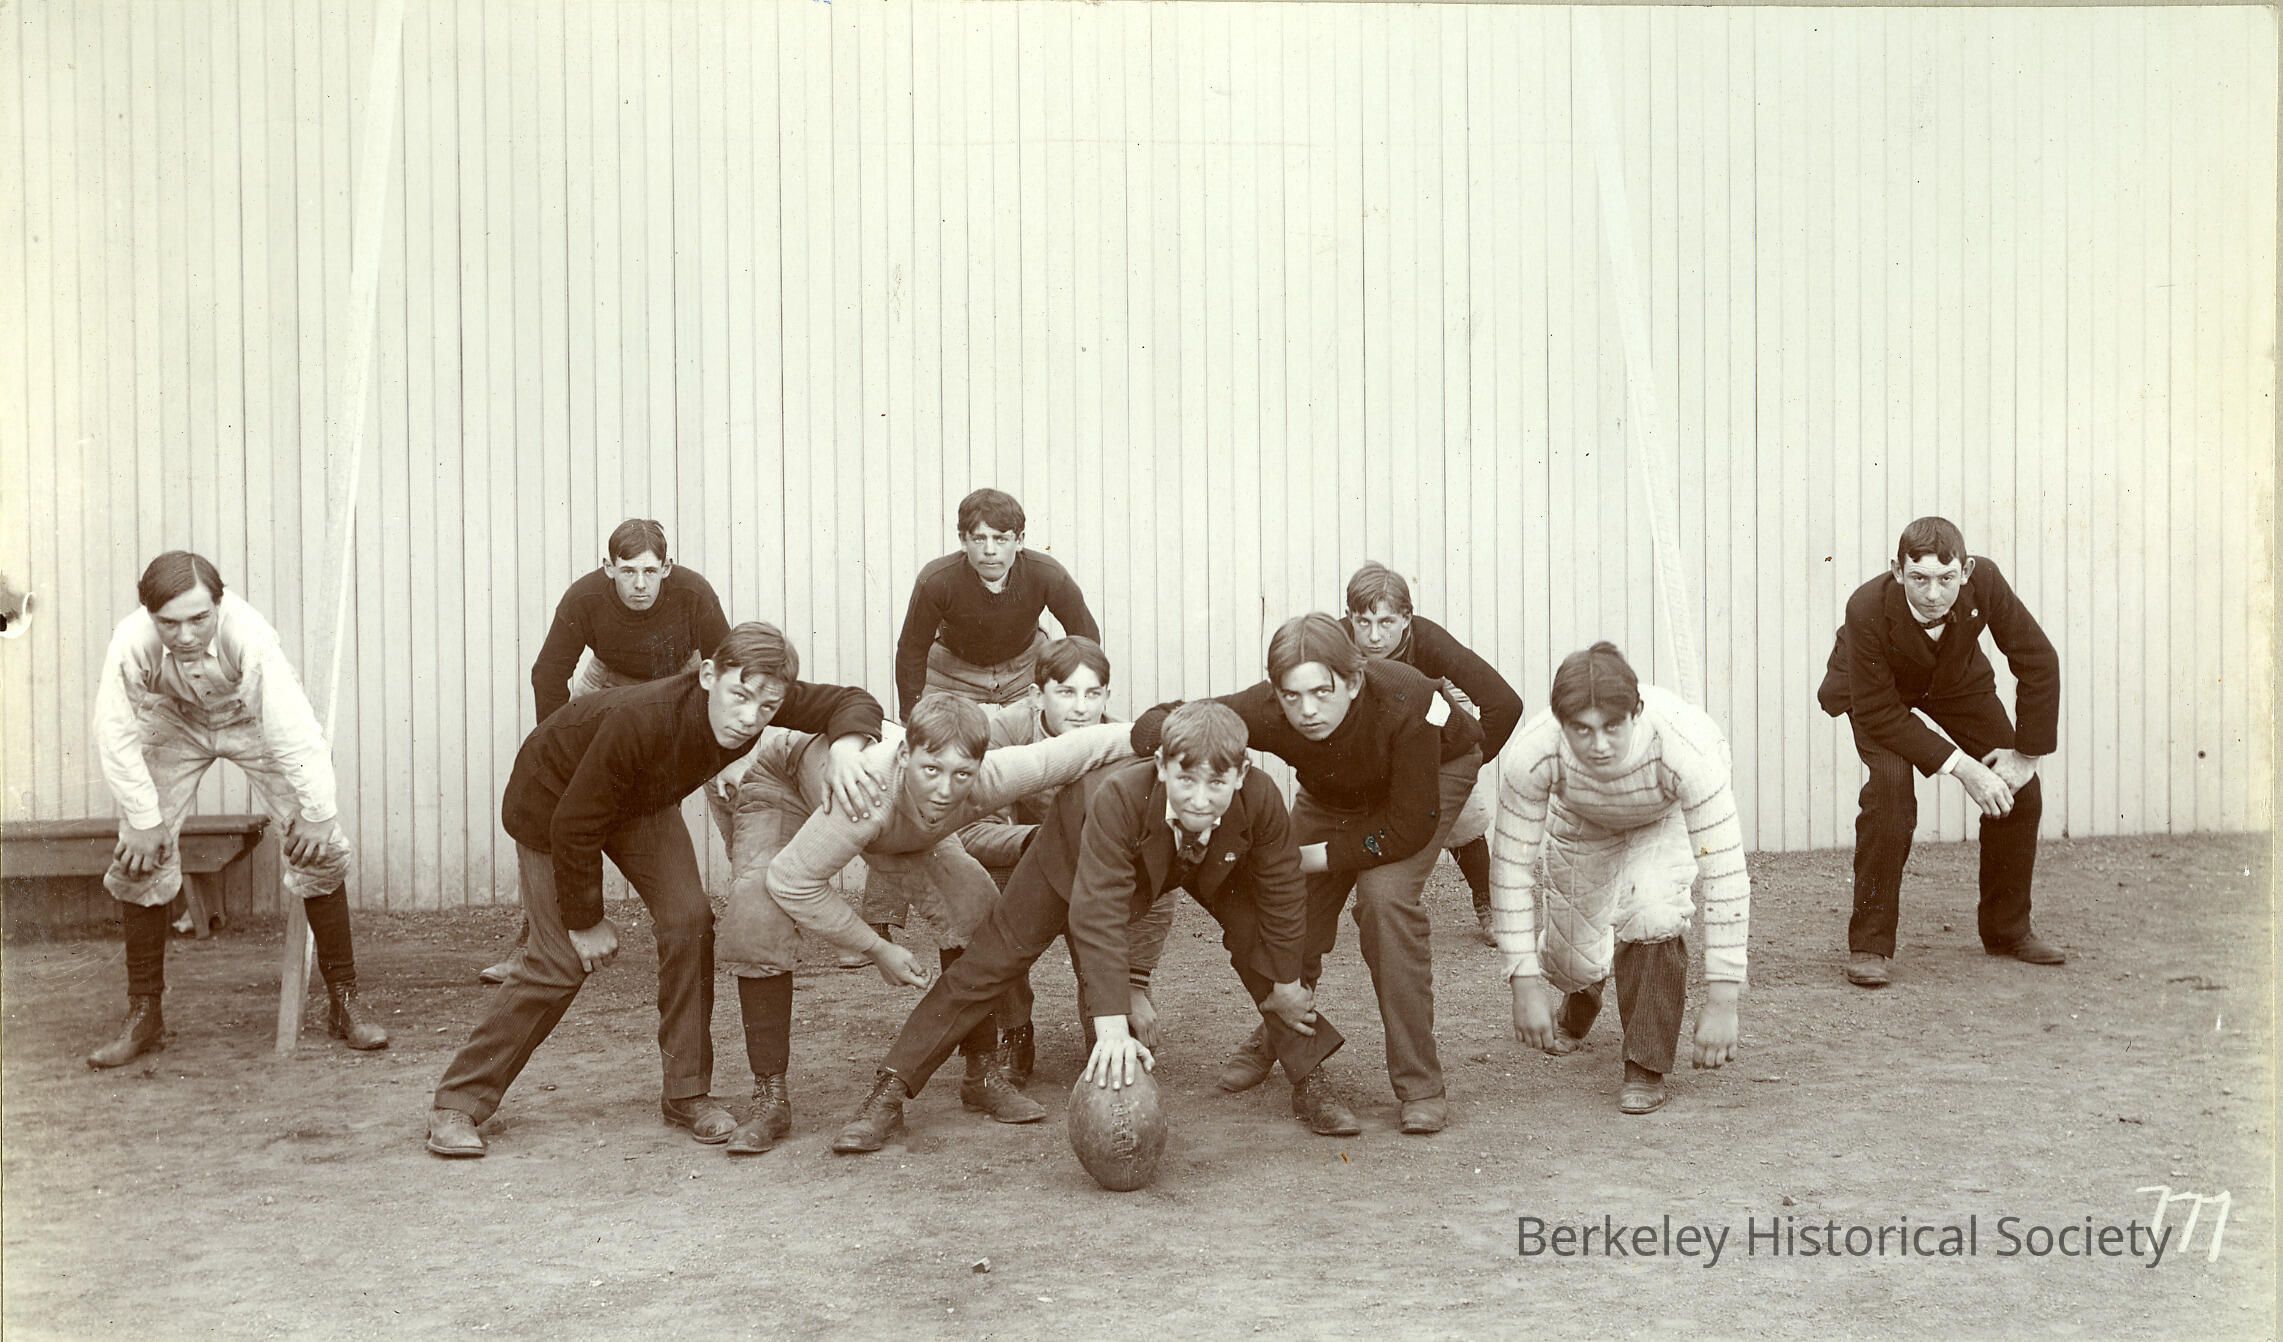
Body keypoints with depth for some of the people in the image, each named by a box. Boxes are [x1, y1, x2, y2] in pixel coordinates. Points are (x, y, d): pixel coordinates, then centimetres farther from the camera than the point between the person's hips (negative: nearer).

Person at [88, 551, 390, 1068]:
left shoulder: (248, 634, -40)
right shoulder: (131, 644, -35)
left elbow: (295, 729, -32)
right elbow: (116, 737, -21)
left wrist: (317, 812, -25)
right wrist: (144, 821, -15)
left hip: (252, 721, -1)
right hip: (174, 725, 2)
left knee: (321, 849, -11)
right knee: (138, 859, -6)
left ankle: (344, 999, 1)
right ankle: (143, 1014, 10)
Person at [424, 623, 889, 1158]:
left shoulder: (761, 702, -29)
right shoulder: (640, 719, -43)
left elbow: (853, 701, -21)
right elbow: (576, 825, -32)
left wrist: (844, 747, -45)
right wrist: (586, 920, -19)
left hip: (644, 801, 5)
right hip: (553, 799, -5)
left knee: (688, 922, -11)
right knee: (562, 959, -9)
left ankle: (687, 1093, 2)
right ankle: (457, 1103, 5)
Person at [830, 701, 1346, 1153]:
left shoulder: (1260, 800, -38)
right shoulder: (1117, 797, -47)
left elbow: (1283, 892, -20)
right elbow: (1099, 915, -48)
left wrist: (1286, 985, -9)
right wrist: (1112, 1026, -53)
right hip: (1079, 847, -3)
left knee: (1260, 938, -11)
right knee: (993, 959, -5)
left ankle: (1309, 1084, 10)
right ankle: (889, 1094, 1)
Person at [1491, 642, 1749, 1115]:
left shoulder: (1685, 748, -42)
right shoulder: (1532, 753, -37)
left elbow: (1725, 875, -37)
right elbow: (1511, 866, -26)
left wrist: (1721, 1002, -35)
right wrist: (1525, 986, -26)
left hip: (1672, 819, -2)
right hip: (1583, 823, 2)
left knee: (1650, 911, -30)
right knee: (1576, 960, -1)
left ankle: (1647, 1067, -8)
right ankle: (1580, 999, 41)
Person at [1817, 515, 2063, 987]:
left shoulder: (1984, 581, -32)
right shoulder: (1868, 609, -39)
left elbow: (2039, 662, -19)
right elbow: (1879, 713, -30)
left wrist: (2027, 754, -16)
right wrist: (1960, 767, -32)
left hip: (1956, 681, 4)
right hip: (1878, 692, -4)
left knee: (2019, 789, -4)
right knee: (1891, 785, -28)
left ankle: (2007, 929, 17)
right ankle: (1870, 944, -18)